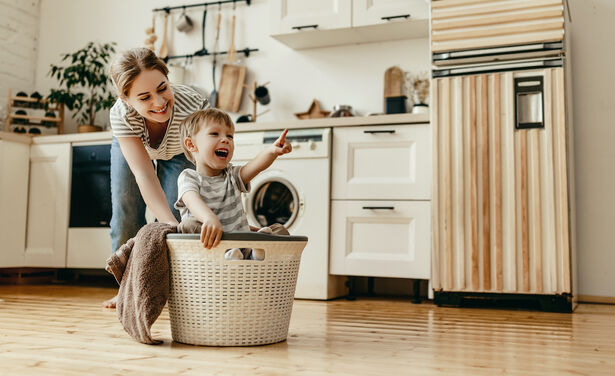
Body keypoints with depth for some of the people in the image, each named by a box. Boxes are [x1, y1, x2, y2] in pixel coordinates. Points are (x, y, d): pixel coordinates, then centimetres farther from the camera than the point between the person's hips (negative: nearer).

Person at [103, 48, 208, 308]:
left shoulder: (193, 106, -44)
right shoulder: (121, 115, -40)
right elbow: (144, 176, -45)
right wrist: (171, 225, -58)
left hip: (179, 154, -1)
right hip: (130, 147, 1)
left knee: (172, 217, -14)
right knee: (125, 216, 0)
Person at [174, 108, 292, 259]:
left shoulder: (232, 175, 13)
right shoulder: (188, 177, 0)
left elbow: (255, 166, -8)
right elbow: (192, 201, -23)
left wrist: (272, 151, -32)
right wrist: (210, 218, -47)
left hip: (242, 245, 4)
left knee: (280, 230, -11)